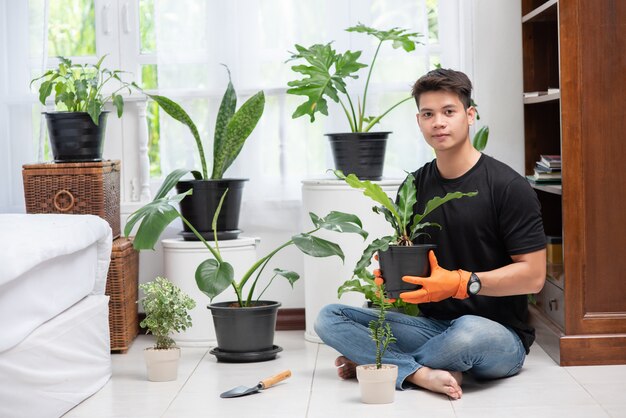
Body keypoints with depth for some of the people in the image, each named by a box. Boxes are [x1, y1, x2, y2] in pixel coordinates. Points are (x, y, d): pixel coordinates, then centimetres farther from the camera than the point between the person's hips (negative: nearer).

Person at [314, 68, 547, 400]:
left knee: (471, 332, -41)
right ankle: (423, 373, -28)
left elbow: (533, 276, -12)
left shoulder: (508, 186, -8)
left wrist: (462, 282, -22)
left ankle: (379, 363, -14)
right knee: (329, 318, -9)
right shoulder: (414, 186, 9)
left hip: (501, 334, -5)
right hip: (433, 324, 5)